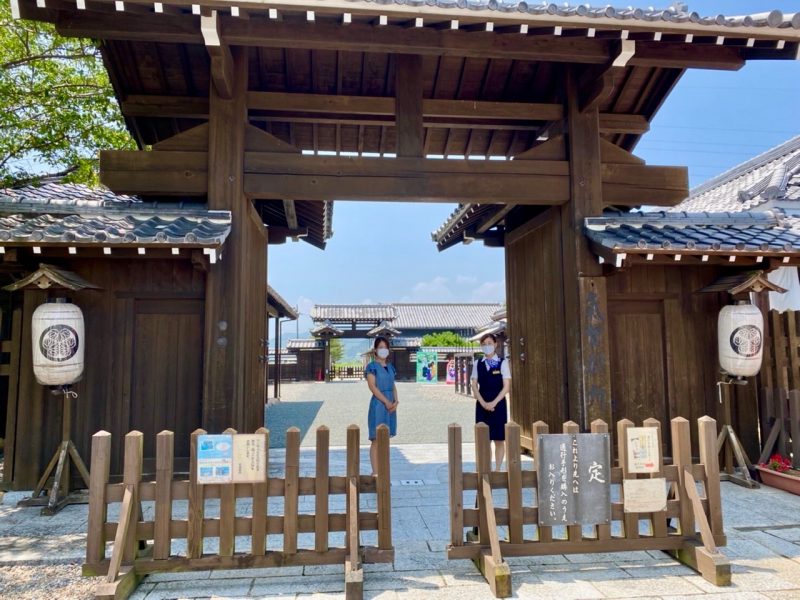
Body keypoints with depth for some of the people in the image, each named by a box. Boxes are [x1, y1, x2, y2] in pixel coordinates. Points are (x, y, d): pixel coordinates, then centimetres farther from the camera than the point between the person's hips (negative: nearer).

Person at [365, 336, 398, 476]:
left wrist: (395, 402, -5)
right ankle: (375, 472, 0)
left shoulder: (390, 367, 13)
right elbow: (373, 387, -13)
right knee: (376, 440, -4)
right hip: (378, 404, -6)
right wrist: (387, 402, -16)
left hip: (391, 405, 7)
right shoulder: (372, 367, -6)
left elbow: (393, 386, 11)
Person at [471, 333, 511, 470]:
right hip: (482, 405, 2)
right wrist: (483, 403, -10)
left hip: (498, 404, -2)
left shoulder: (502, 363, -1)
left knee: (499, 439, 3)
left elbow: (506, 386, -6)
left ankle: (498, 469, 12)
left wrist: (493, 403, -14)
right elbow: (474, 386, 3)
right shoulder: (477, 364, 6)